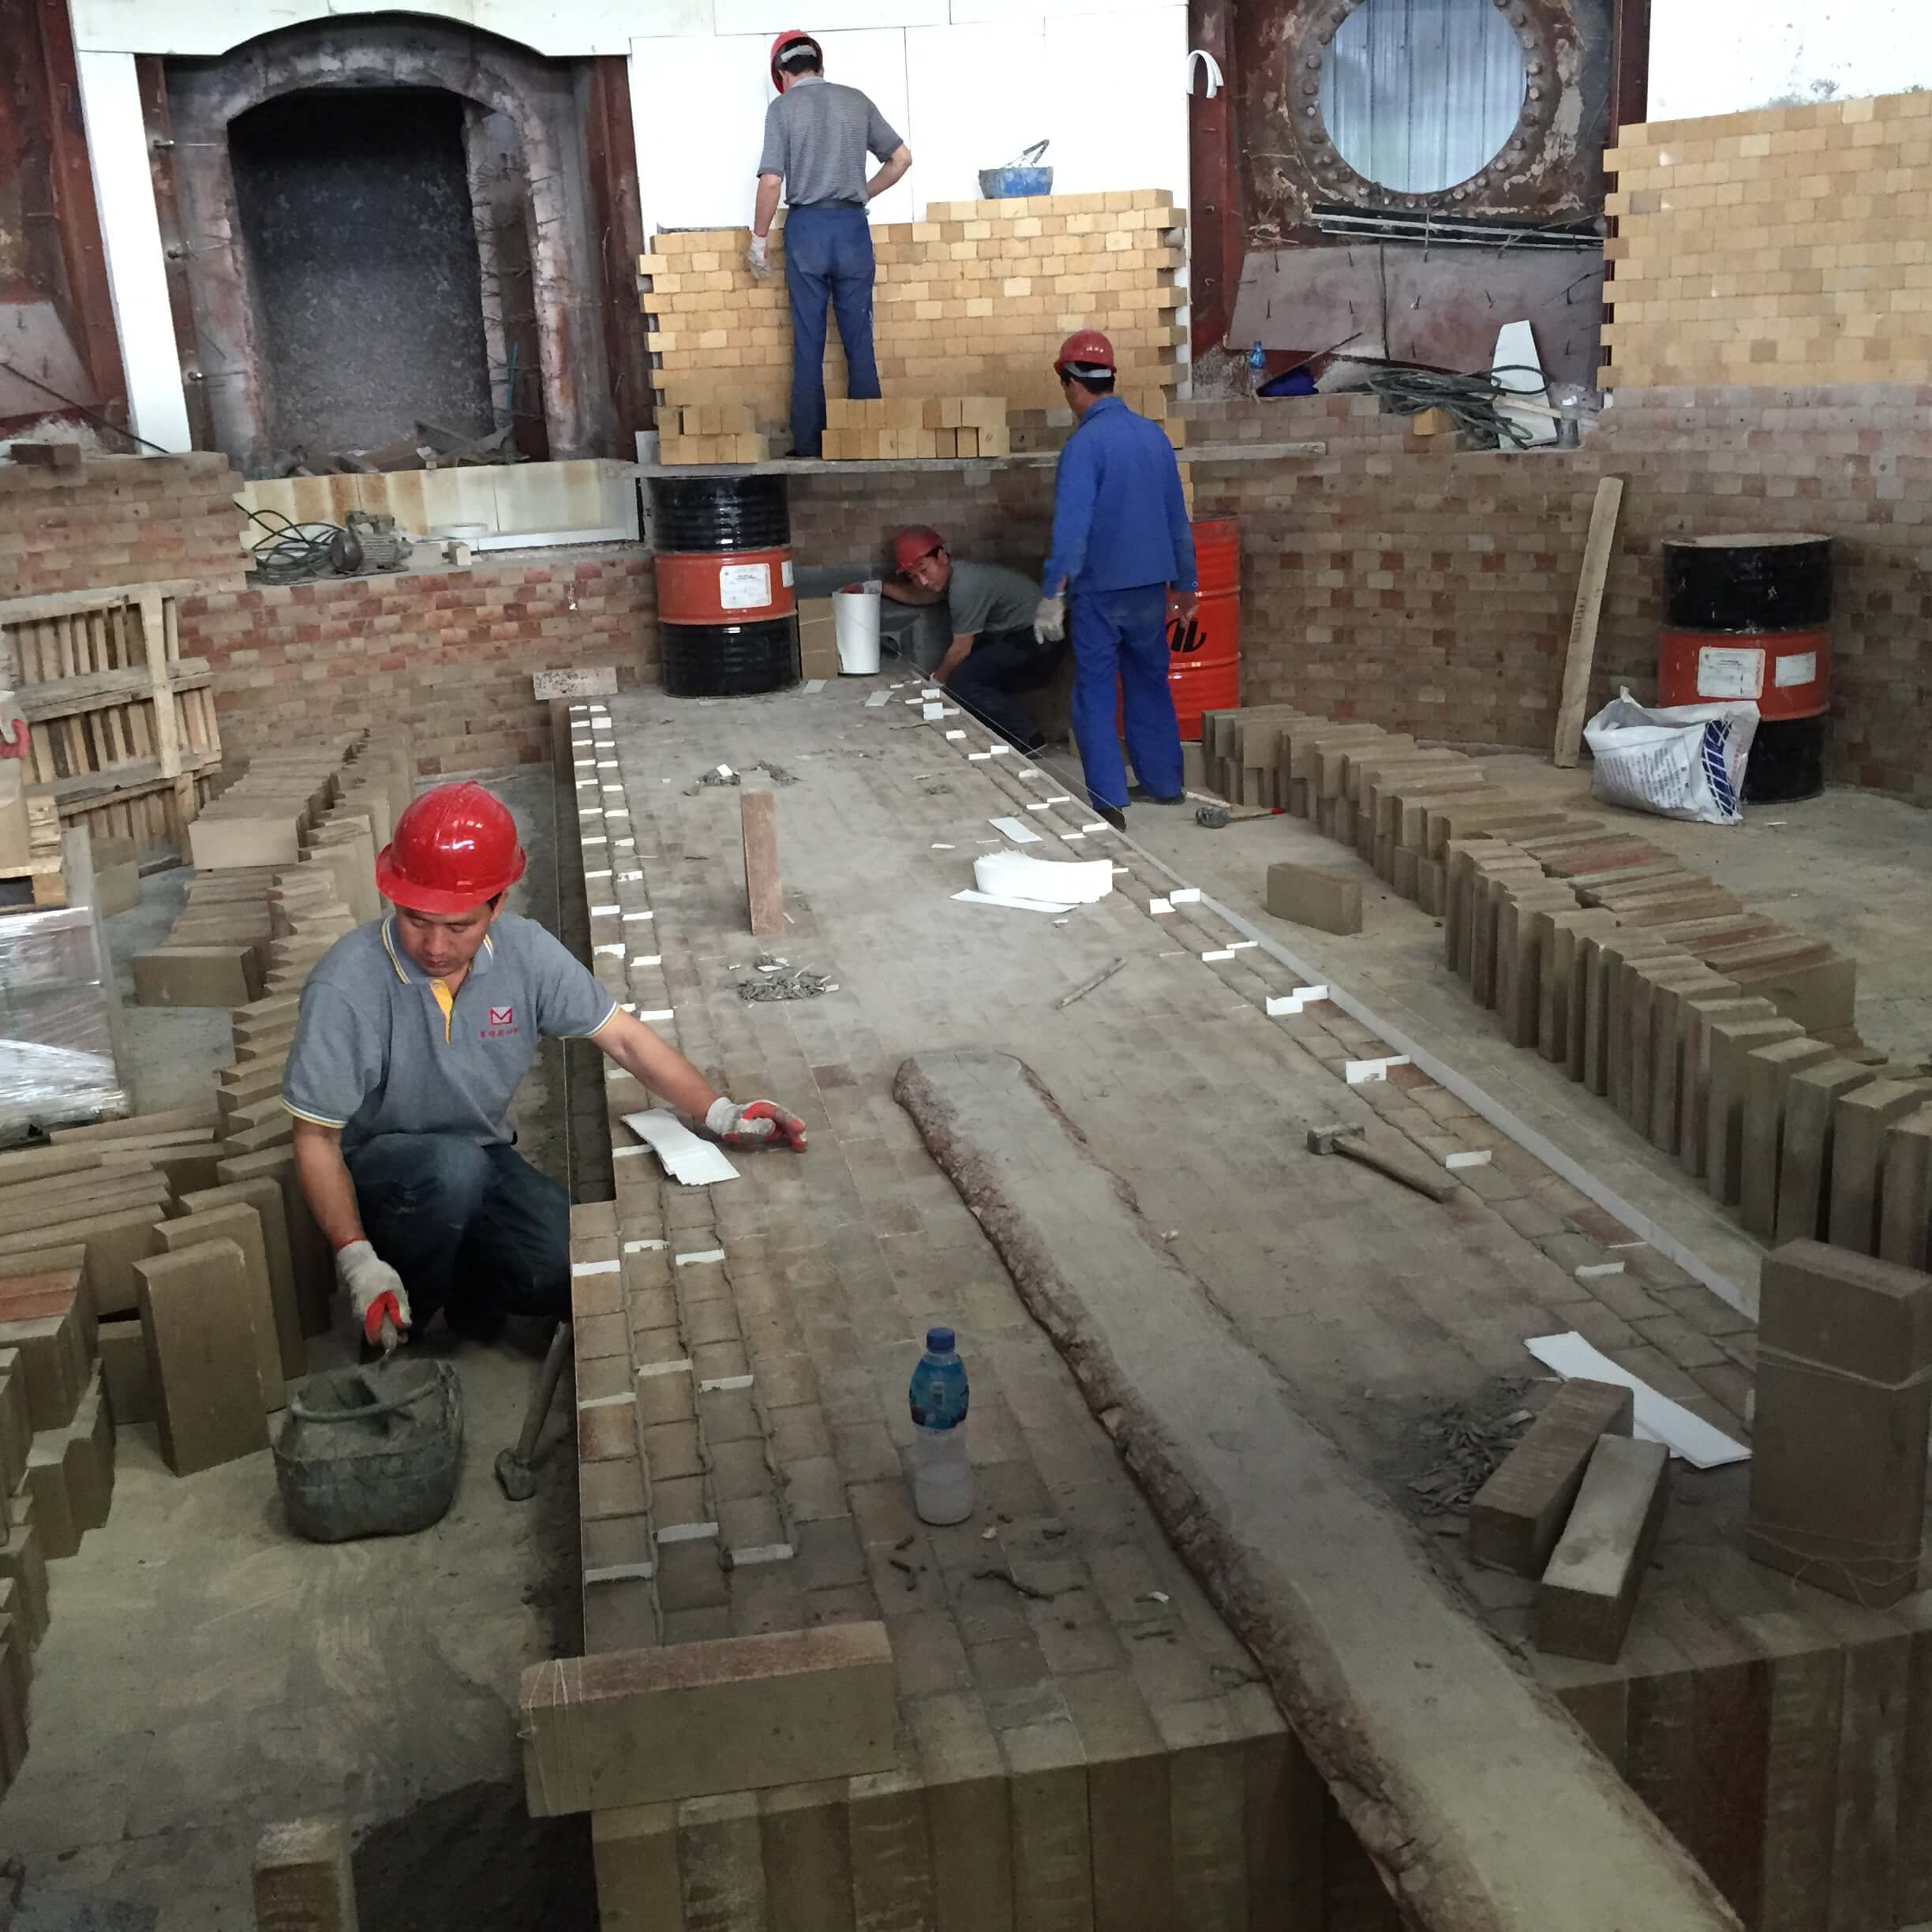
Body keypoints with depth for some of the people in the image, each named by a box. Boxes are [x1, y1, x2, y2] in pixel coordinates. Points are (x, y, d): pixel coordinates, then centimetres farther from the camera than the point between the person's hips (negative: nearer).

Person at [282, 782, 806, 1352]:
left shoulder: (525, 952, -12)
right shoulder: (345, 988, -25)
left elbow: (623, 1035, -3)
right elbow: (316, 1138, -19)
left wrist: (720, 1115, -11)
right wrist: (356, 1260, -28)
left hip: (482, 1164, 4)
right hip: (376, 1171, -4)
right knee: (455, 1165, -37)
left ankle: (471, 1291, 13)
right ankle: (395, 1329, -10)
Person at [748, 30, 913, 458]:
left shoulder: (782, 108, -2)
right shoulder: (856, 100, 8)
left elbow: (771, 180, -10)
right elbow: (902, 158, 10)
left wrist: (759, 237, 0)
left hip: (806, 227, -2)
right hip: (852, 226, 2)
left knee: (808, 344, 3)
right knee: (859, 340, 7)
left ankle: (809, 445, 5)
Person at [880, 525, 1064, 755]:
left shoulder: (965, 587, -23)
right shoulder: (953, 575, 6)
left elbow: (960, 650, -14)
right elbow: (918, 596, 26)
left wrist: (936, 682, 1)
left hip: (1037, 643, -10)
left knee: (963, 682, -17)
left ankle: (1026, 737, -10)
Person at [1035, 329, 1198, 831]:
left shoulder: (1085, 445, -16)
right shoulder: (1154, 435, 6)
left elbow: (1071, 526, -23)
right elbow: (1177, 517, 12)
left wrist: (1052, 597, -24)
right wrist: (1186, 584, 21)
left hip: (1100, 588, -6)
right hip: (1151, 584, 6)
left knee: (1095, 694, 1)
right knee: (1149, 682, 20)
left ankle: (1109, 803, -3)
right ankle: (1163, 781, 29)